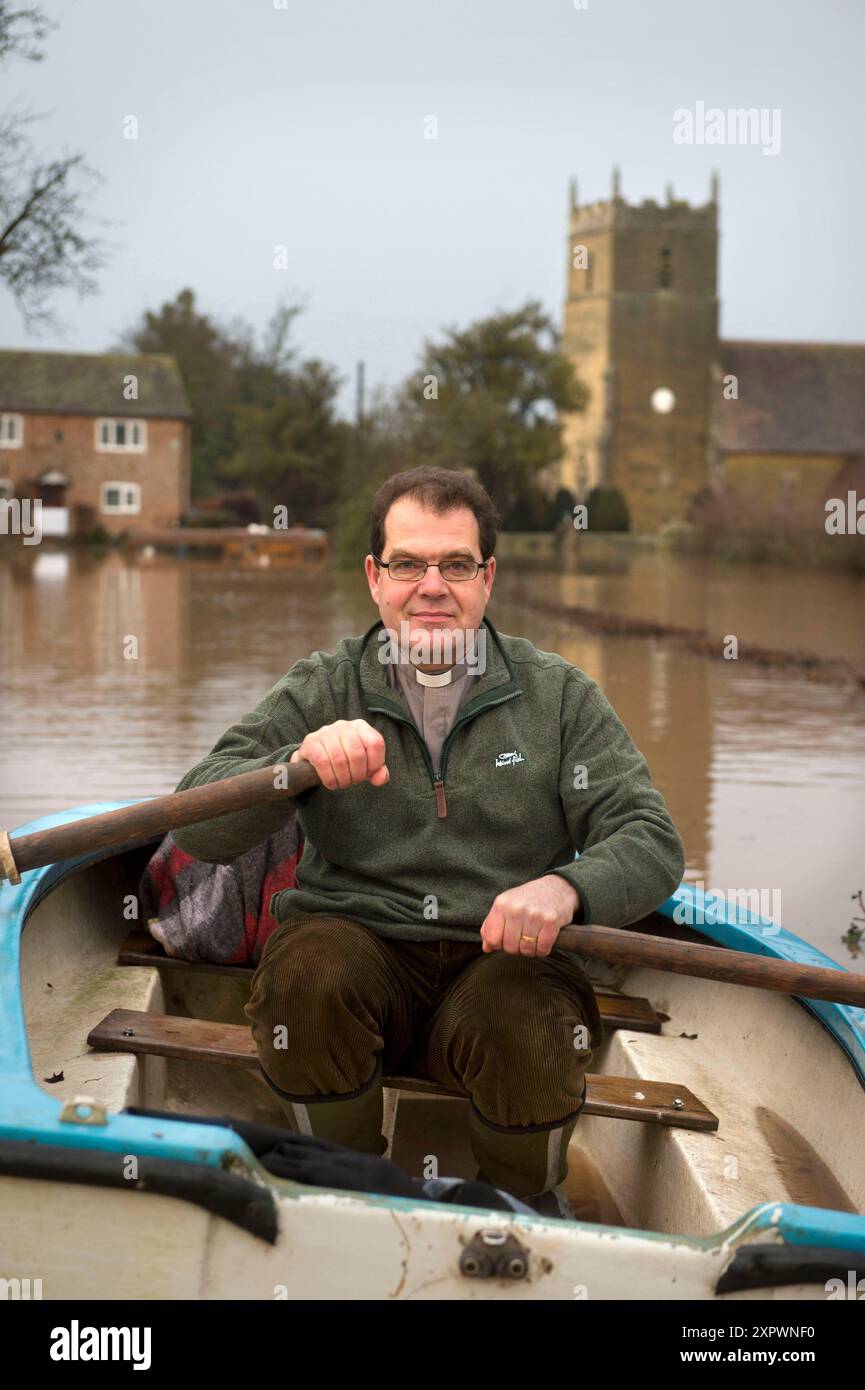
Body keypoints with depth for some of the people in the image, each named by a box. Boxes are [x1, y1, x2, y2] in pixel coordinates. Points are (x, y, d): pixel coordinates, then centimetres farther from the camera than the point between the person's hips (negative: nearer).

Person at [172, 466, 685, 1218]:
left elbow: (653, 842, 2)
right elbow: (197, 825, -3)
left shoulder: (558, 695, 8)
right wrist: (300, 761, -23)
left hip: (501, 958, 0)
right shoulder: (321, 690, 7)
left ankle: (525, 1207, 5)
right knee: (309, 973, -33)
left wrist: (565, 887, -21)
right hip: (358, 947, 0)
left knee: (532, 1033, -32)